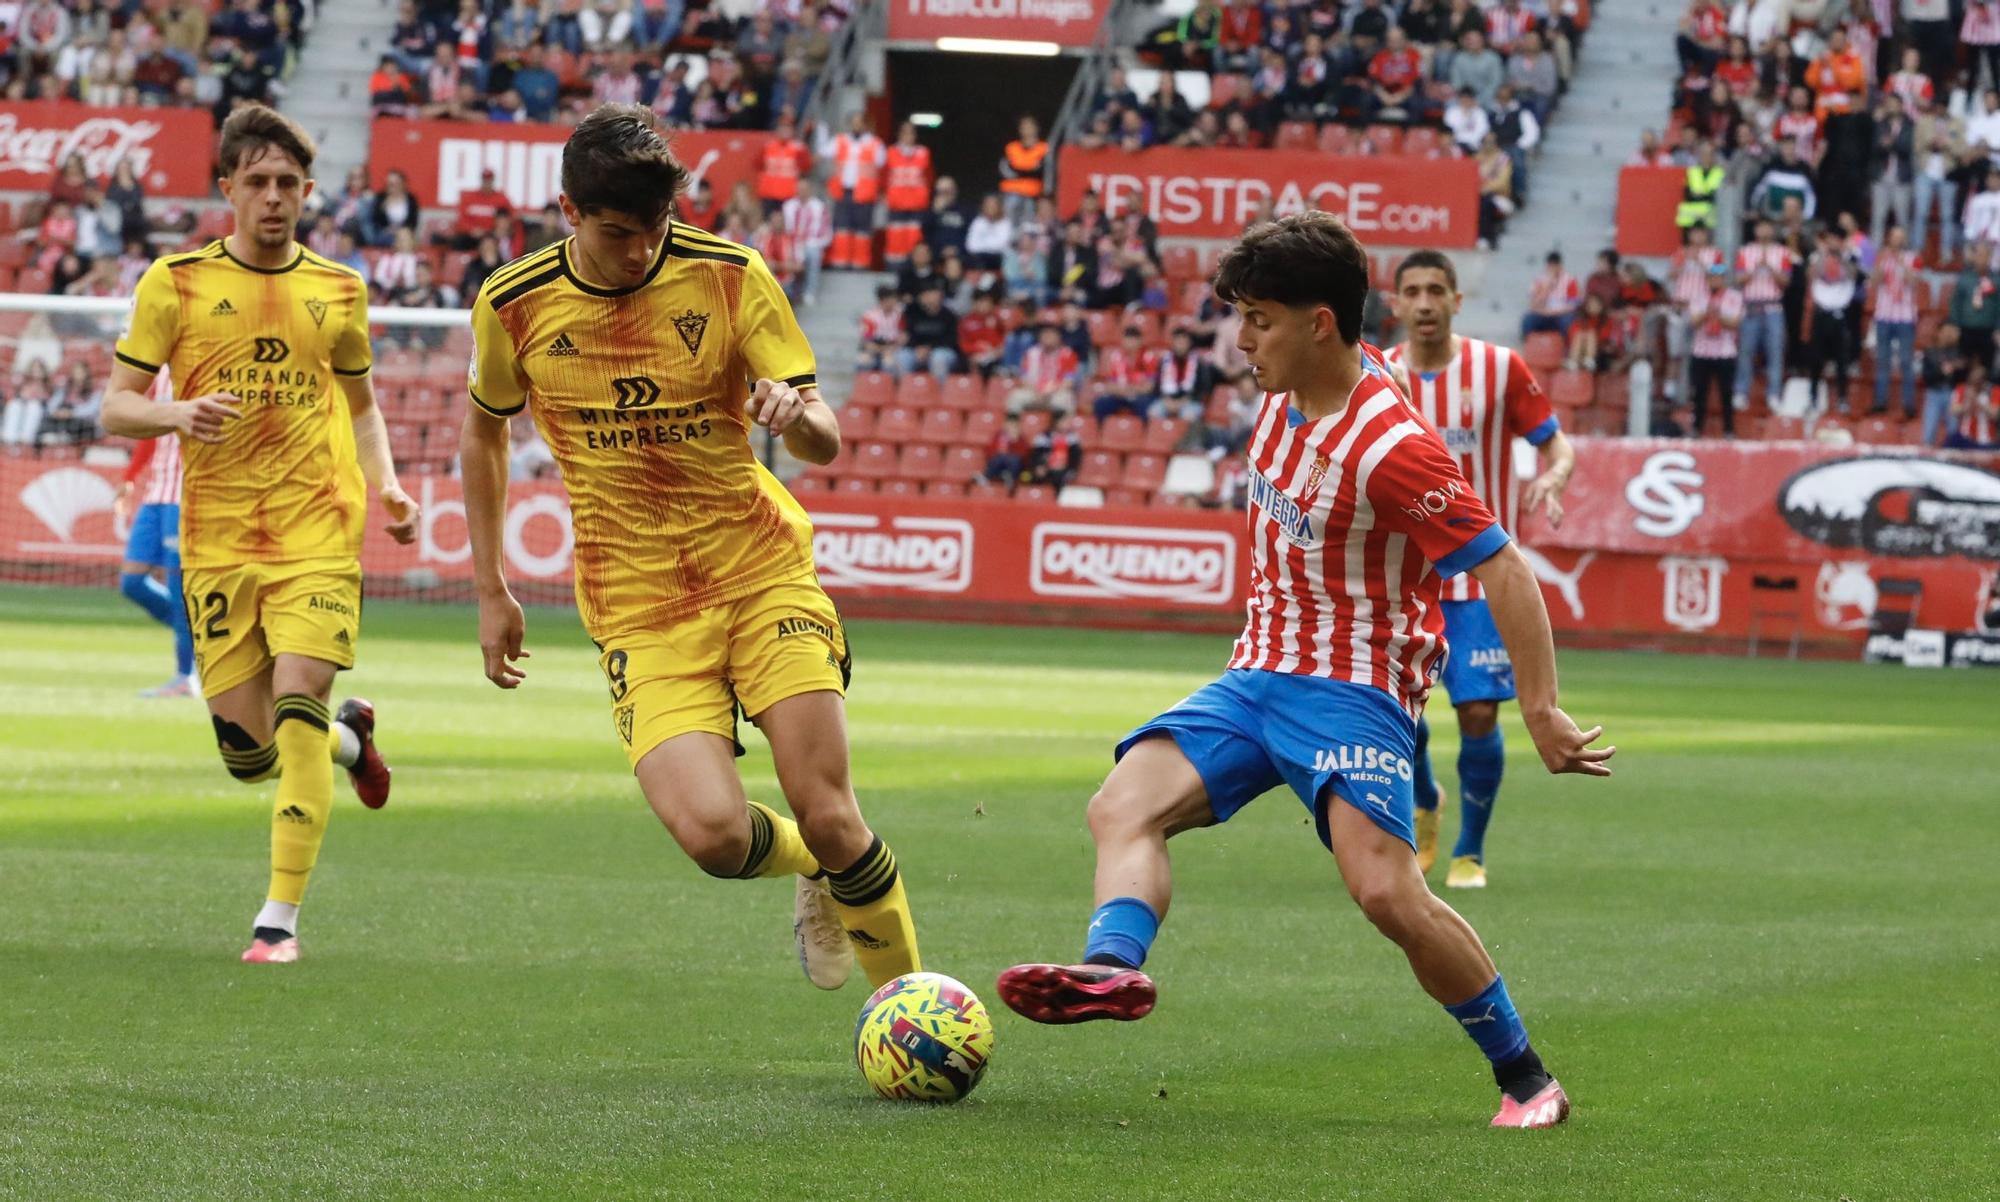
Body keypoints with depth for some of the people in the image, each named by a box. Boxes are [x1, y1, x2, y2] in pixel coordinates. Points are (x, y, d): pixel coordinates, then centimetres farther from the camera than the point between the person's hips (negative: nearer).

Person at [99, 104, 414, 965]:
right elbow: (115, 408, 2)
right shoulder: (175, 283, 1)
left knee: (296, 705, -18)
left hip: (318, 533, -1)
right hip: (216, 540, 1)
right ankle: (349, 737, 37)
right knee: (247, 750, 2)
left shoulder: (338, 292, 7)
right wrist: (179, 415, -19)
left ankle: (281, 917, -12)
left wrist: (384, 483, 3)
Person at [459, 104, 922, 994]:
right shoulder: (513, 305, -4)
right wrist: (491, 591, 15)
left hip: (761, 569, 0)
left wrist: (795, 412, -31)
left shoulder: (729, 276, -6)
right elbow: (483, 431, 16)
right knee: (714, 834, -20)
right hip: (637, 607, 0)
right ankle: (816, 876, 16)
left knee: (826, 818, -12)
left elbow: (827, 443, -6)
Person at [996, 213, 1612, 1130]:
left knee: (1386, 891, -23)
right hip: (1258, 675, 8)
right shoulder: (1286, 398, 5)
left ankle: (1525, 1079, -8)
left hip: (1353, 691, -8)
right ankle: (1116, 964, -42)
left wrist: (1541, 713, -19)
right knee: (1123, 804, -16)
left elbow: (1504, 571, -18)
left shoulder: (1393, 450, -20)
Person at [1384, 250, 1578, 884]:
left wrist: (1550, 479, -21)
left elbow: (1556, 444, 1)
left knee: (1479, 713, -9)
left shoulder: (1500, 368, -6)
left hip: (1480, 573, -2)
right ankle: (1424, 805, 33)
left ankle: (1470, 852, 11)